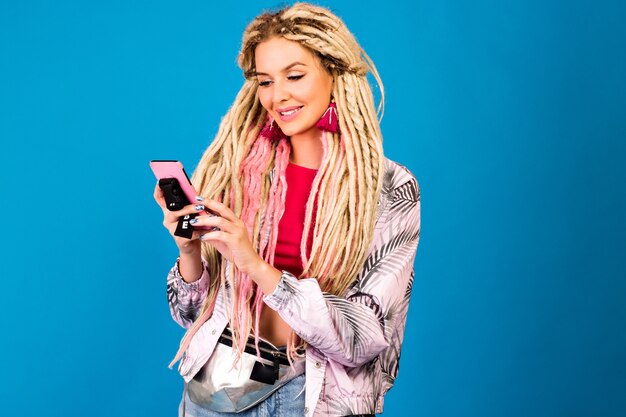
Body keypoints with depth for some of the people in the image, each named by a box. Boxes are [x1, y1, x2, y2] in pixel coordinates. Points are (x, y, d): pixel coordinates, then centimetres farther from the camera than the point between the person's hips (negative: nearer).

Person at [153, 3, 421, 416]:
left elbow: (365, 338, -16)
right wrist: (189, 249, -17)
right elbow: (193, 314, 3)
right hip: (217, 382, 2)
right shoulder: (237, 168, -5)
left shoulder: (391, 190, -10)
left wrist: (258, 266, -25)